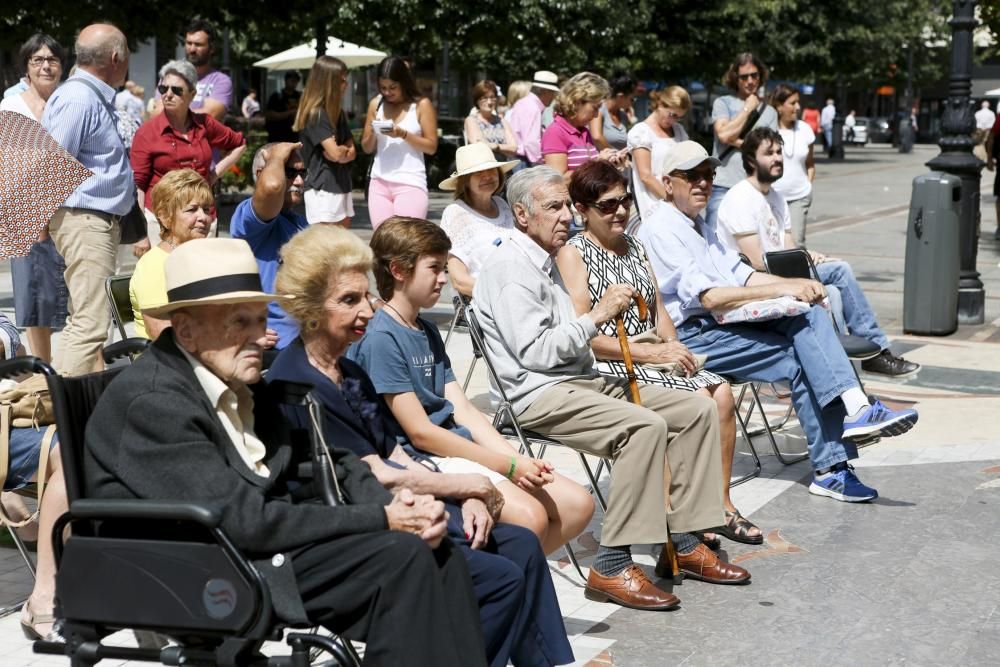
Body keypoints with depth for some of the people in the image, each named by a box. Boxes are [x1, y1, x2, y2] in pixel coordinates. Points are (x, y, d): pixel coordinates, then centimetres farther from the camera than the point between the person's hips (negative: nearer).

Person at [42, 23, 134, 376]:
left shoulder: (95, 97, 17)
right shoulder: (78, 100, -16)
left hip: (101, 221, 11)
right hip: (85, 219, -11)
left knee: (85, 318, 17)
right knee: (90, 323, -15)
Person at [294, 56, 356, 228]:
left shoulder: (338, 113, 15)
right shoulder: (315, 115, -13)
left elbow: (351, 152, 11)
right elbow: (336, 153, -20)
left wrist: (340, 151, -11)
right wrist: (344, 150, 2)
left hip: (342, 187, 9)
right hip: (323, 189, -9)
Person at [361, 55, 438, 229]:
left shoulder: (421, 105, 0)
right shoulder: (376, 104, 10)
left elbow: (432, 147, -3)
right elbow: (367, 148, 15)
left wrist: (403, 134, -15)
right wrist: (373, 133, -7)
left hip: (410, 182, -4)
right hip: (379, 182, 4)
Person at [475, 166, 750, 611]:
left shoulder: (545, 261, 22)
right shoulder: (510, 268, -10)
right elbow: (535, 351, -19)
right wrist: (597, 316, -15)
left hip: (581, 381, 10)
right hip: (539, 395, -10)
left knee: (698, 410, 0)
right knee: (645, 426, -33)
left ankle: (682, 545, 1)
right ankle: (612, 567, -29)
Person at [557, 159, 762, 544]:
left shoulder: (633, 246, 19)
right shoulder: (572, 254, -6)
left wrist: (674, 346, -3)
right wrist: (651, 354, -18)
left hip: (654, 357, 7)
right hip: (609, 367, -7)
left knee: (722, 392, -15)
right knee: (699, 401, -24)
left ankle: (720, 503, -7)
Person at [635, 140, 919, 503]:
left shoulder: (701, 227, 24)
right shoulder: (659, 231, -8)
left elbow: (741, 274, 17)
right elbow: (709, 296, -18)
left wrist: (796, 284, -1)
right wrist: (781, 289, -19)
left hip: (723, 323, 8)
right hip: (690, 335, -8)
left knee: (808, 313, -14)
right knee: (800, 358, -19)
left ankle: (855, 409, -22)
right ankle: (830, 467, -18)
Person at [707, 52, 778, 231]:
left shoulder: (769, 112, 13)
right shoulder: (723, 103, 7)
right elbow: (724, 134, -10)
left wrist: (737, 141, -9)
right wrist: (748, 109, -1)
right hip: (723, 186, -2)